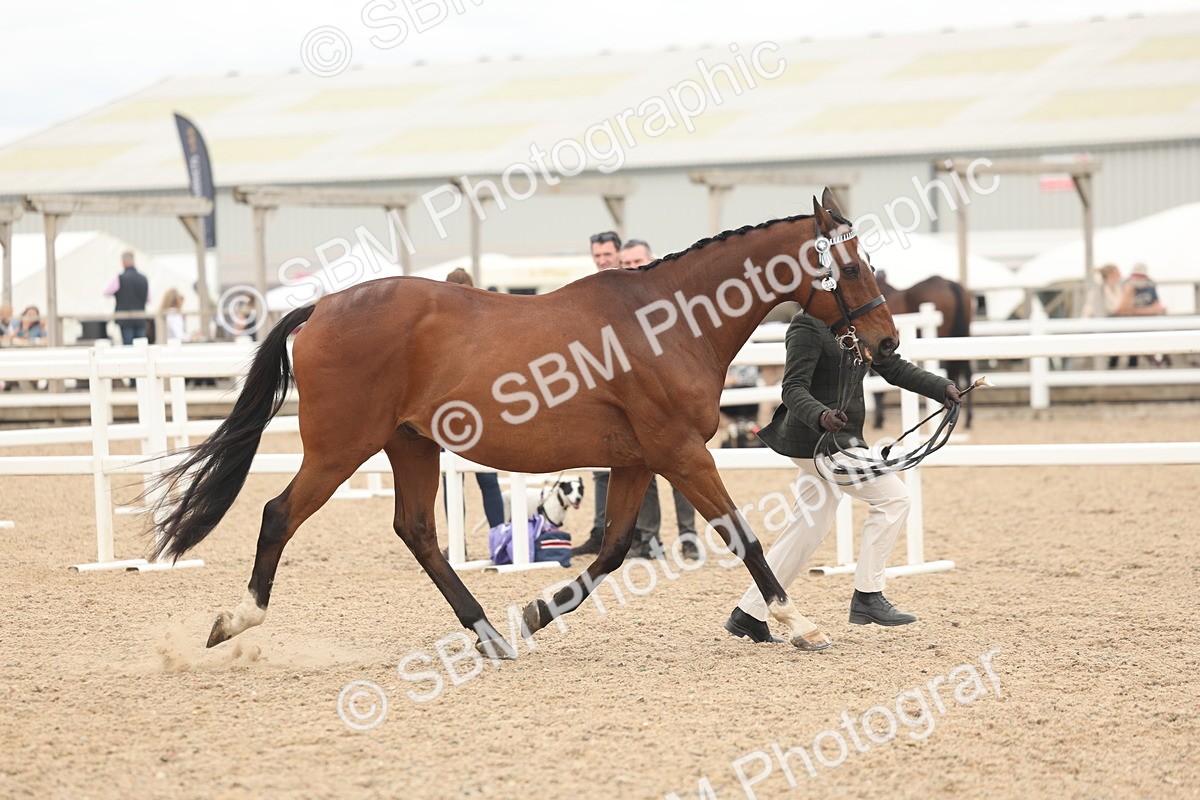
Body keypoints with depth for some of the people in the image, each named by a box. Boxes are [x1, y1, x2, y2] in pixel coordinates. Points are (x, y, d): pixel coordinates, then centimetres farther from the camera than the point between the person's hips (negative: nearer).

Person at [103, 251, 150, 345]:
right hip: (140, 320, 4)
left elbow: (106, 293, 2)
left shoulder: (119, 279, -10)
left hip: (126, 320, -4)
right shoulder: (144, 279, 3)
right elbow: (148, 299, 13)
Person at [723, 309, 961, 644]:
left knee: (810, 527, 11)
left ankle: (749, 614, 15)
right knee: (892, 496, -11)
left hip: (842, 438, 10)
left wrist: (942, 388, 1)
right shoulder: (808, 325, -14)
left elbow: (894, 367, 15)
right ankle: (867, 596, -5)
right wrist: (820, 416, -40)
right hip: (818, 439, -10)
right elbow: (793, 389, -20)